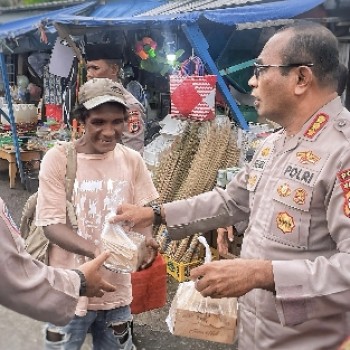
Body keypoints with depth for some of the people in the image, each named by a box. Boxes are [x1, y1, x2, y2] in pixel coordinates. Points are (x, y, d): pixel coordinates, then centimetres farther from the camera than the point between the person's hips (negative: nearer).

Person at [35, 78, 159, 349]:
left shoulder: (132, 160, -1)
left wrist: (146, 240, -22)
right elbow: (51, 224, -14)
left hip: (116, 290, 3)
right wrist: (98, 252, -31)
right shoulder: (58, 158, -12)